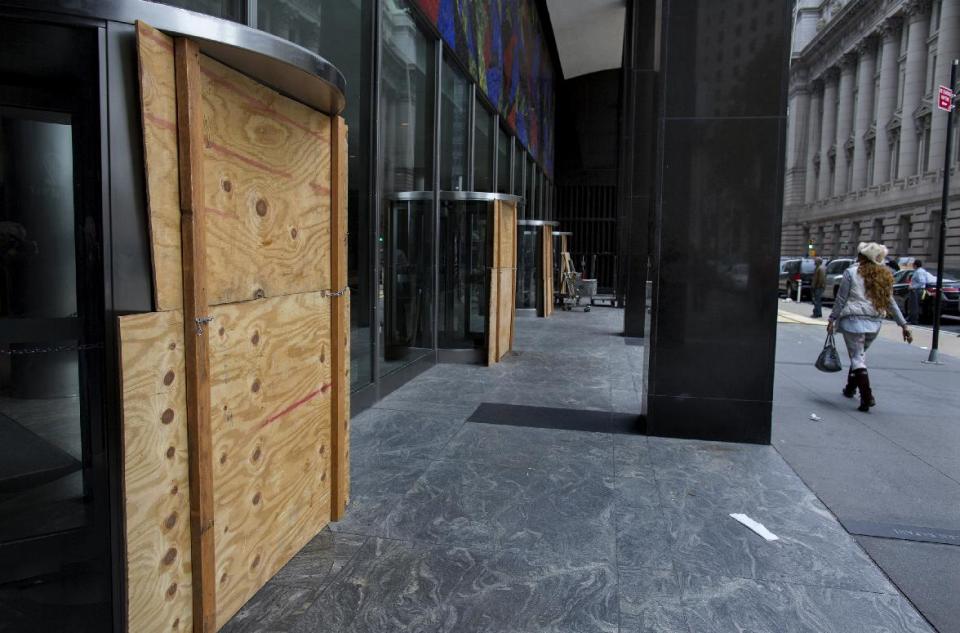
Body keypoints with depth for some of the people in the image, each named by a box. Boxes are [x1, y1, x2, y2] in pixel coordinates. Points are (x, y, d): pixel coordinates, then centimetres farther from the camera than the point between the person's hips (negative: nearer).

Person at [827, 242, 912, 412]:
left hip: (853, 320, -6)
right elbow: (890, 302, 10)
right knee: (860, 354, 22)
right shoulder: (884, 276, 10)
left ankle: (867, 397, -12)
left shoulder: (851, 272, -6)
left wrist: (832, 319, -1)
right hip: (874, 323, 6)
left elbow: (841, 299, -7)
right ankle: (850, 388, 33)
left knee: (857, 358, -3)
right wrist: (904, 324, 14)